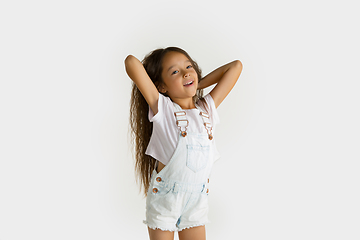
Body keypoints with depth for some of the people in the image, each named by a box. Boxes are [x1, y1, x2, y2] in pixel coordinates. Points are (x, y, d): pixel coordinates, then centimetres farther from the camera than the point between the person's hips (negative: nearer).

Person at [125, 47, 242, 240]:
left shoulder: (207, 108, 4)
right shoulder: (162, 108, -9)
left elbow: (236, 66, 6)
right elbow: (131, 62, -19)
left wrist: (199, 85, 4)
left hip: (197, 200, 4)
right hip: (164, 197, -3)